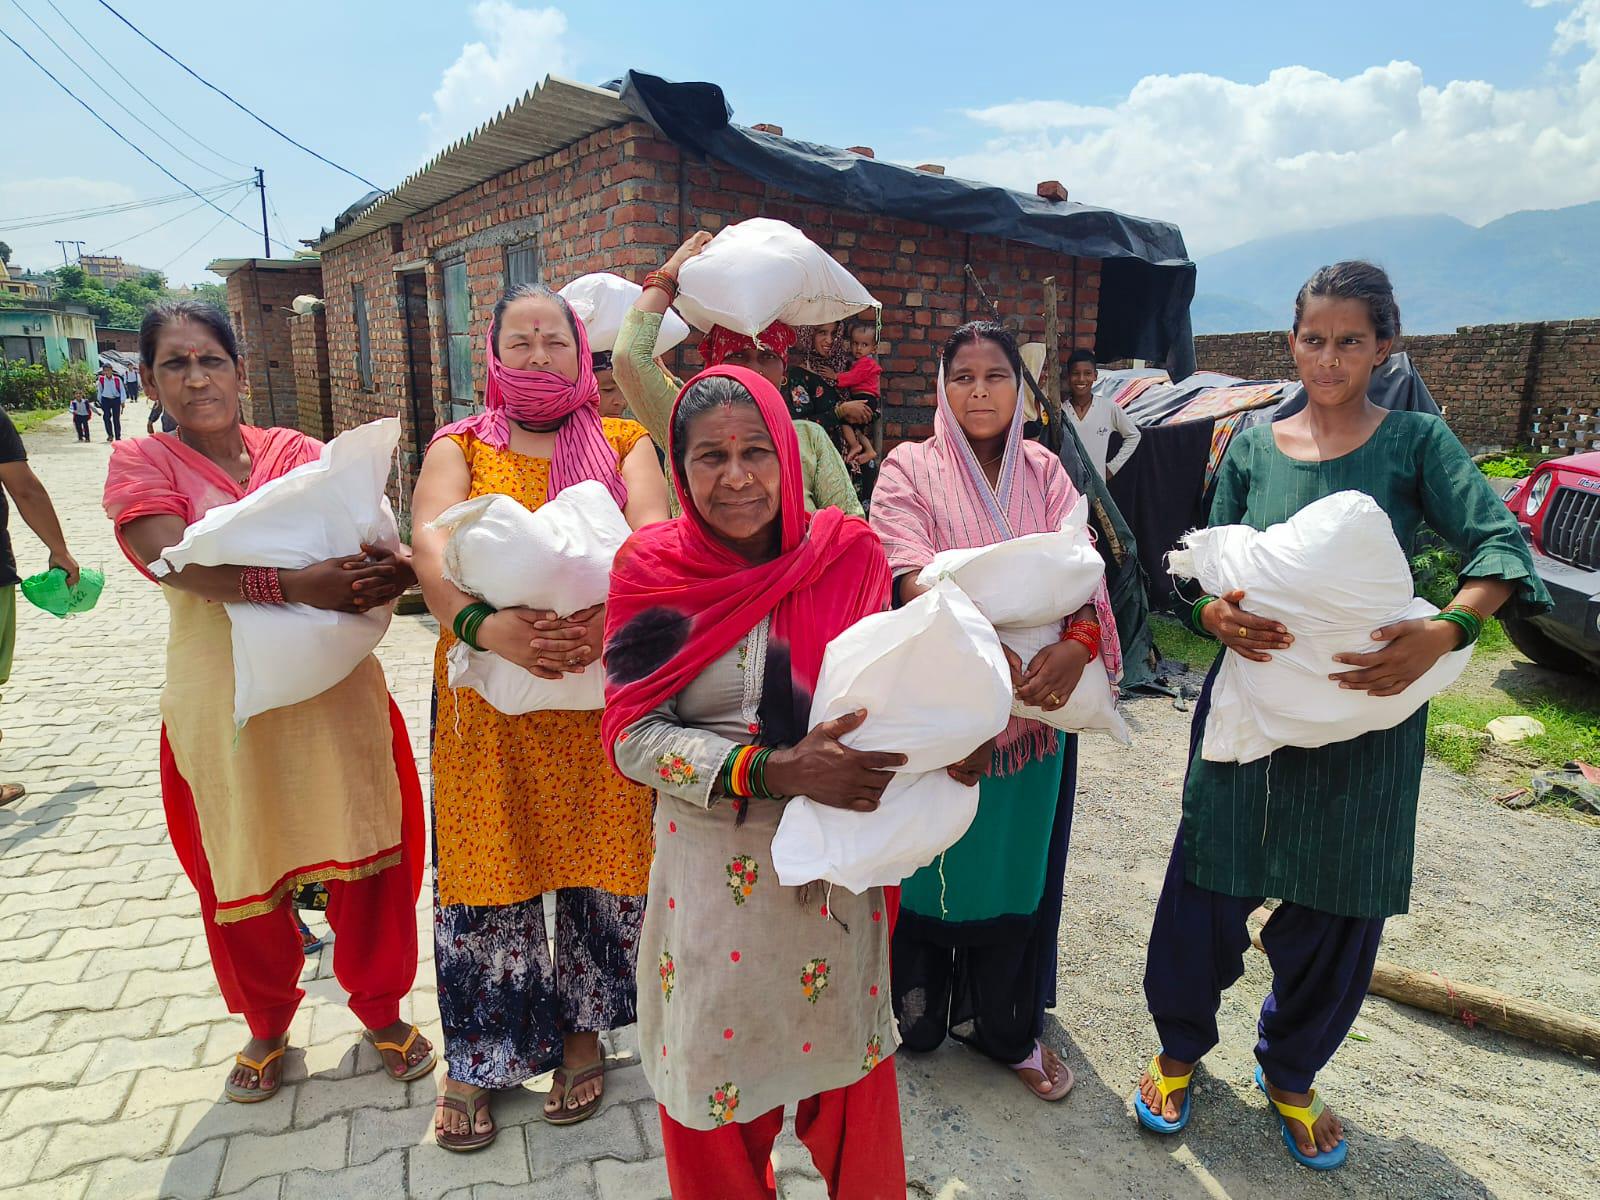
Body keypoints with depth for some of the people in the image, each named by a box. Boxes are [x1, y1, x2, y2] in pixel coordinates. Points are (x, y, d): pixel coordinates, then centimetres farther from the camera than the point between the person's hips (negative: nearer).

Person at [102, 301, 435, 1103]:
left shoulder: (298, 453, 6)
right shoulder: (140, 464, -1)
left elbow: (370, 536, -5)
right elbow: (178, 561, -19)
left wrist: (386, 570, -29)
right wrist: (292, 584, -35)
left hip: (334, 690, 2)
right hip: (227, 703, -1)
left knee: (365, 854, 9)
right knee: (245, 871, 13)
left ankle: (380, 1008, 32)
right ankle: (267, 1025, 39)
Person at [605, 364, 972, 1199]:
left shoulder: (849, 554, -5)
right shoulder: (652, 569, -8)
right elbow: (632, 737, -12)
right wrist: (775, 770, -23)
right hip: (712, 871, -1)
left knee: (845, 1062, 18)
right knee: (716, 1071, 16)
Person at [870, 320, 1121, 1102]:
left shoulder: (1044, 472, 6)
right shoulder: (910, 469, -3)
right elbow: (912, 572, -19)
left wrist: (1077, 643, -28)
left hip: (1035, 701, 3)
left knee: (1018, 860, 13)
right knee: (930, 857, 9)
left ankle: (1007, 1026, 33)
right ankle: (914, 1011, 33)